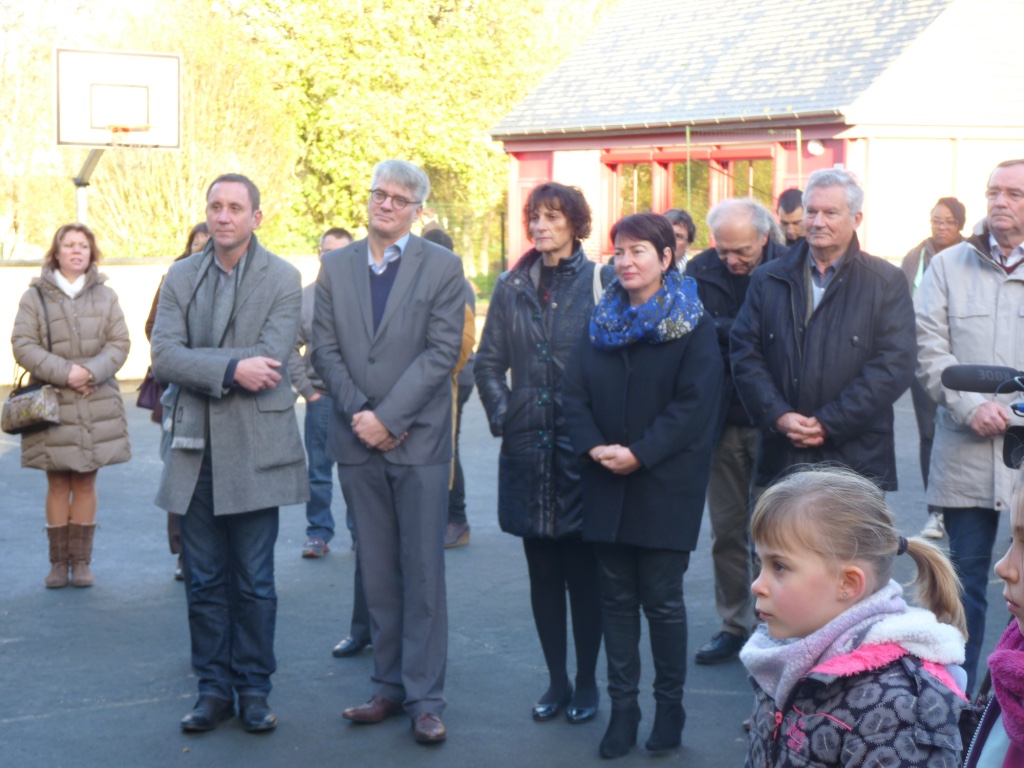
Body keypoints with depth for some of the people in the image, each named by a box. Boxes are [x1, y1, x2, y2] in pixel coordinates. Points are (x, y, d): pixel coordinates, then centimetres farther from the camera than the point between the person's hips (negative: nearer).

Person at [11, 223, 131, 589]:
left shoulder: (105, 296, 7)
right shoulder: (35, 296, 1)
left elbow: (119, 344, 2)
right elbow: (23, 346, -5)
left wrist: (91, 371, -15)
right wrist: (64, 372, -15)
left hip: (97, 404, 1)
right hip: (53, 405, -1)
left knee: (86, 483, 5)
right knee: (58, 484, 2)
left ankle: (81, 561, 12)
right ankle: (58, 562, 10)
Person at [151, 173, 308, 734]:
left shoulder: (282, 279, -1)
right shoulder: (181, 277, 9)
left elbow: (270, 360, -15)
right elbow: (164, 356, -5)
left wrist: (198, 367, -11)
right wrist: (232, 368, -17)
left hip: (255, 450, -3)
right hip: (195, 450, 3)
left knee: (254, 582, 4)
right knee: (204, 581, 8)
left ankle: (254, 689, 16)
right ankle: (213, 688, 18)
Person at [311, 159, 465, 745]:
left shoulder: (442, 267, -1)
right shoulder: (336, 267, 10)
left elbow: (441, 352, -8)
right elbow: (326, 350, 5)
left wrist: (388, 417, -14)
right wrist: (359, 414, -8)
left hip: (419, 439, -3)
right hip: (359, 440, 3)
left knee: (423, 574, 0)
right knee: (377, 574, 9)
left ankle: (426, 698, 6)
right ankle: (391, 687, 18)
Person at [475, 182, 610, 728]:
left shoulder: (600, 282, -2)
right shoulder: (512, 287, 9)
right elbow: (488, 364, 14)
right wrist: (502, 415, 3)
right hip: (527, 447, 4)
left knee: (584, 570, 3)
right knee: (542, 570, 8)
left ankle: (587, 682, 14)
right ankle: (556, 680, 19)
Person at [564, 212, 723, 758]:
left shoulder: (693, 324, -4)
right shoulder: (602, 321, 11)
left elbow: (695, 403, -12)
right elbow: (575, 393, 6)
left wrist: (640, 453, -18)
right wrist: (593, 447, -11)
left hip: (665, 486, -4)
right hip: (607, 486, 4)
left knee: (662, 599, 0)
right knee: (617, 598, 7)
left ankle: (670, 706, 14)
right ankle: (622, 707, 14)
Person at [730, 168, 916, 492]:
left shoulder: (886, 283, 2)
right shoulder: (767, 280, 12)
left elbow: (895, 366, -7)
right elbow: (744, 355, 5)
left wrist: (827, 424, -12)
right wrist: (778, 416, -10)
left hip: (857, 462, -2)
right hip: (780, 462, 2)